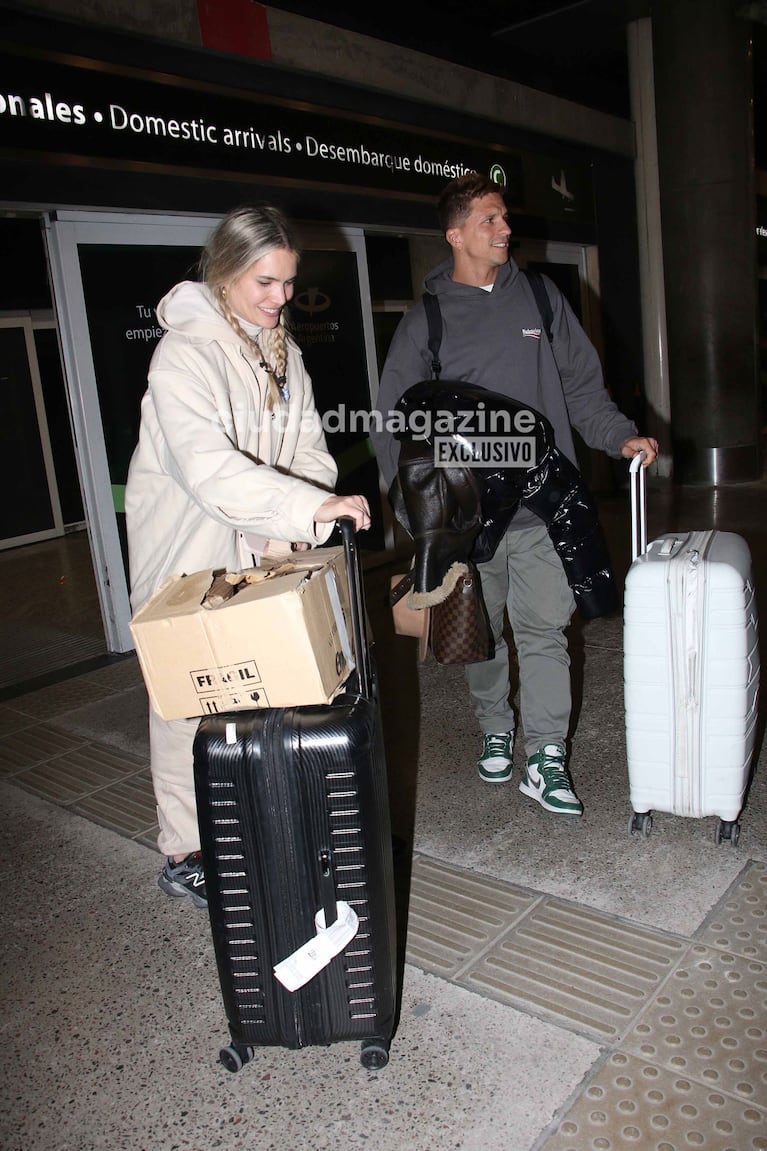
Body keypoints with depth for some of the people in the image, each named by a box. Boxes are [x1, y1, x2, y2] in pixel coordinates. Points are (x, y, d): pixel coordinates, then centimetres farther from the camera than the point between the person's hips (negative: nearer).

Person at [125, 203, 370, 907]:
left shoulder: (281, 348, 6)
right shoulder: (185, 353, -20)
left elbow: (306, 443, 2)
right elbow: (206, 464, -35)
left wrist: (289, 526, -15)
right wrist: (312, 506, -42)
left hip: (265, 550, 7)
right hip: (191, 553, -7)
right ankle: (185, 854, 16)